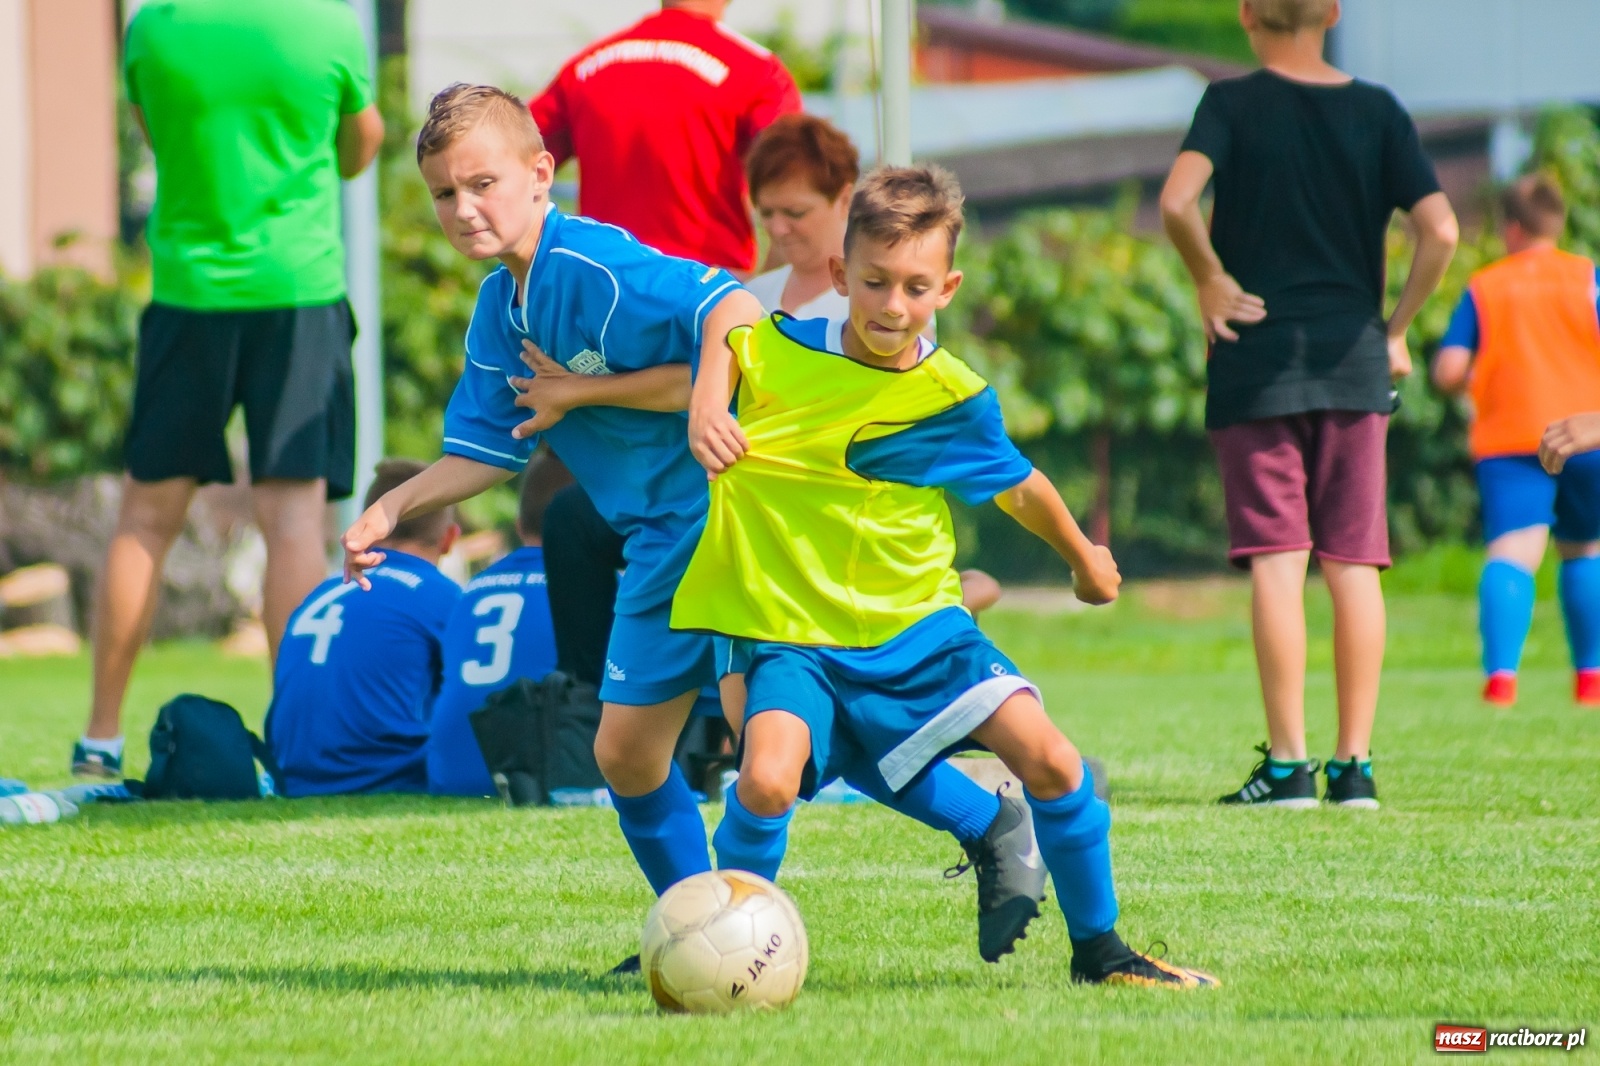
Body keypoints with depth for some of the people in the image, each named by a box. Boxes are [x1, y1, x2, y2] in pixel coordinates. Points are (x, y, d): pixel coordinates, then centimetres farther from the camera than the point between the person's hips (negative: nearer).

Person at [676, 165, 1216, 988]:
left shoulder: (955, 401, -5)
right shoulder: (779, 350, -7)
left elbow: (1019, 488, 14)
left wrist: (1084, 557, 30)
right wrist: (704, 411, -3)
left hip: (914, 625, 1)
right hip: (795, 631, -1)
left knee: (1049, 759, -12)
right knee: (766, 781, -28)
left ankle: (1098, 949, 8)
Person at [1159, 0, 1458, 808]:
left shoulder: (1232, 103, -3)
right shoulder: (1377, 111, 4)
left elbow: (1177, 201, -20)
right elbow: (1440, 233, -6)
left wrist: (1211, 279, -4)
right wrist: (1396, 327, 6)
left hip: (1256, 364, -2)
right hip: (1353, 365, 2)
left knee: (1276, 561, -3)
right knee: (1353, 564, 6)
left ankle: (1287, 763, -6)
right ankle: (1355, 762, 4)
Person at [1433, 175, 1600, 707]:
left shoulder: (1481, 288, 7)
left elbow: (1448, 372, -1)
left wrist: (1478, 378, 20)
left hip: (1508, 440, -1)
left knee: (1513, 553, -15)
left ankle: (1501, 670, -36)